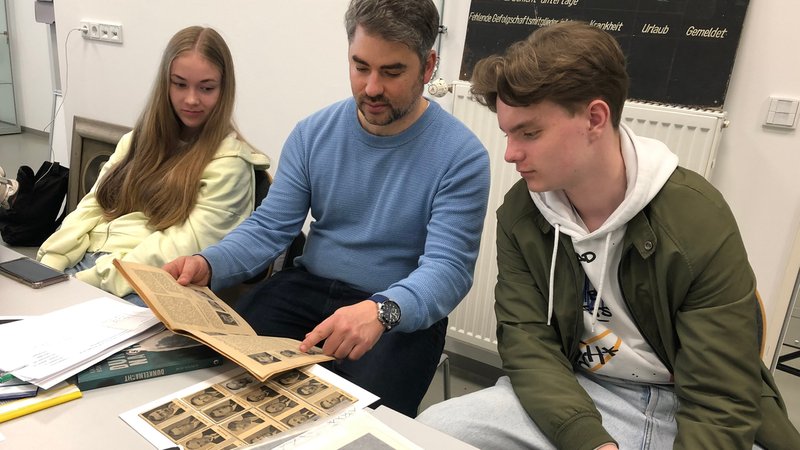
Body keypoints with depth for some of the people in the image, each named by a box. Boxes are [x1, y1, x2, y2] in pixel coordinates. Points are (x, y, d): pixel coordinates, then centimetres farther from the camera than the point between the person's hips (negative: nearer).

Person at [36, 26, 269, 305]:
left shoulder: (229, 161, -6)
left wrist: (94, 279, -18)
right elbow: (92, 207, 11)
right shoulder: (140, 138, 16)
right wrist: (48, 265, -4)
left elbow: (185, 246, -13)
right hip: (83, 261, 6)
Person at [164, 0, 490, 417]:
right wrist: (208, 264, -21)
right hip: (307, 287, 4)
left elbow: (447, 269, -21)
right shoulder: (313, 133, 0)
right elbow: (268, 228, 0)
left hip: (403, 311, -3)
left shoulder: (461, 155, -14)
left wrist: (382, 309, -42)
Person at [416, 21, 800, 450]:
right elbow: (528, 344, -11)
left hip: (689, 412, -3)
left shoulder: (699, 221, -17)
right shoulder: (519, 214, -8)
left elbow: (720, 403, -15)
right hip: (578, 396, 4)